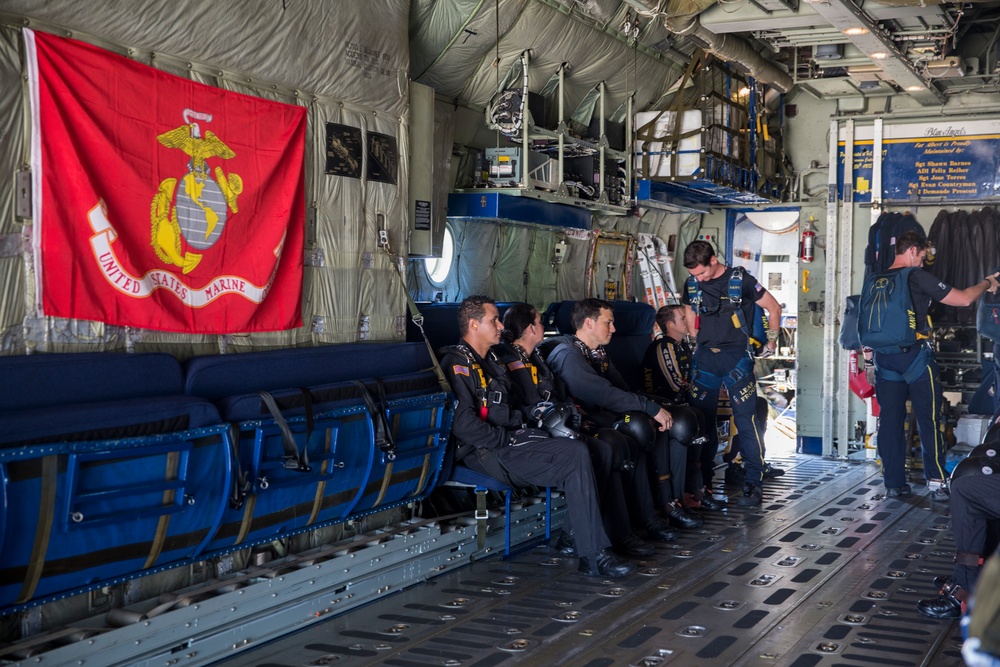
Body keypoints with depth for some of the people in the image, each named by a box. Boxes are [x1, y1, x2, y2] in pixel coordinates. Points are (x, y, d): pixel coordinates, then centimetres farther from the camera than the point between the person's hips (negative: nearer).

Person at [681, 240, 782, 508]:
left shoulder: (740, 280, -8)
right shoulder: (692, 284, 6)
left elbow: (774, 308, 1)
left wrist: (771, 343, 5)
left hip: (736, 357, -5)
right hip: (704, 358, 5)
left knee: (746, 420, -7)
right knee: (700, 420, 8)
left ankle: (754, 484, -3)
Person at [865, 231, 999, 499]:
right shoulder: (918, 277, -8)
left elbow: (867, 320, 16)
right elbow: (964, 299, -7)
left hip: (884, 358, 5)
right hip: (915, 355, -5)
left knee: (890, 421, 6)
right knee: (929, 421, 4)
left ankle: (894, 483, 9)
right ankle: (936, 482, 4)